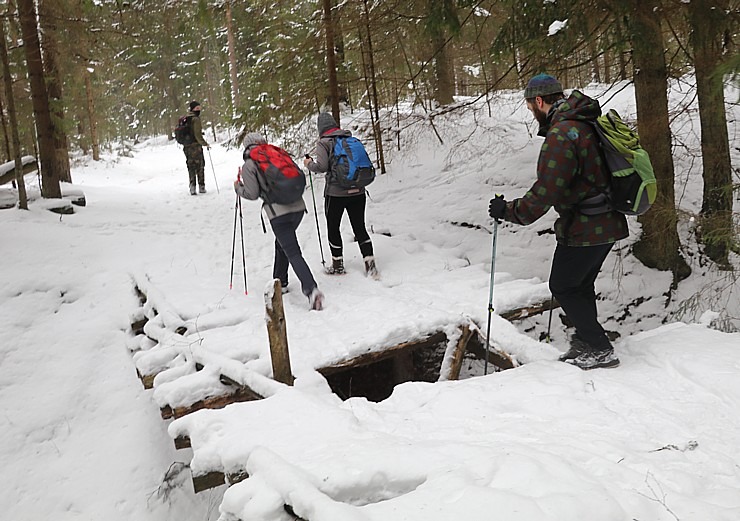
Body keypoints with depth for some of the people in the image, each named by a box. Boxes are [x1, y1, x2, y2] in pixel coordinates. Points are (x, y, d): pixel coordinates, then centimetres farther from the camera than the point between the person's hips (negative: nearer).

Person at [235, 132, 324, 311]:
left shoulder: (248, 166, 3)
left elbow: (252, 194, -1)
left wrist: (238, 187, 17)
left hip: (278, 212, -5)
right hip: (298, 206, 5)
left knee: (293, 253, -7)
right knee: (281, 244, 26)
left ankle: (311, 289, -23)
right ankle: (280, 282, 37)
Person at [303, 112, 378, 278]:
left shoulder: (323, 143, -6)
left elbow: (322, 166, -15)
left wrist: (309, 164, 3)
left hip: (335, 192, -4)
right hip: (357, 191, 4)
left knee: (333, 228, 13)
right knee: (360, 227, 10)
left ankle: (338, 265, 20)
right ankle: (370, 263, 0)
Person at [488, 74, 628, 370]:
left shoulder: (560, 134, -21)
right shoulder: (587, 123, 11)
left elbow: (545, 192, -24)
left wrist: (508, 210, -12)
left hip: (583, 228, -9)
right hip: (608, 223, 9)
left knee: (563, 287, 5)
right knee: (581, 284, 21)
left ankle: (600, 351, 10)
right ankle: (586, 343, 31)